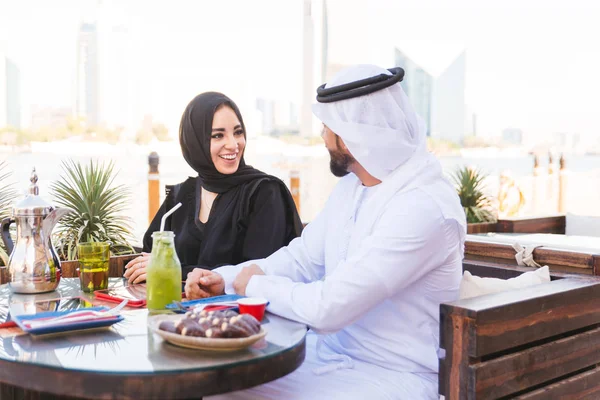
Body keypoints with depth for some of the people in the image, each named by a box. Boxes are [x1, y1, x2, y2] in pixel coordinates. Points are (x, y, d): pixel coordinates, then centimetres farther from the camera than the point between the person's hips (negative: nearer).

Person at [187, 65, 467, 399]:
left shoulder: (423, 207, -25)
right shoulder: (351, 186, 5)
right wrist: (227, 278, -4)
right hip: (332, 352, 8)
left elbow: (329, 307, -28)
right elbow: (302, 258, 11)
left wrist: (256, 286, -11)